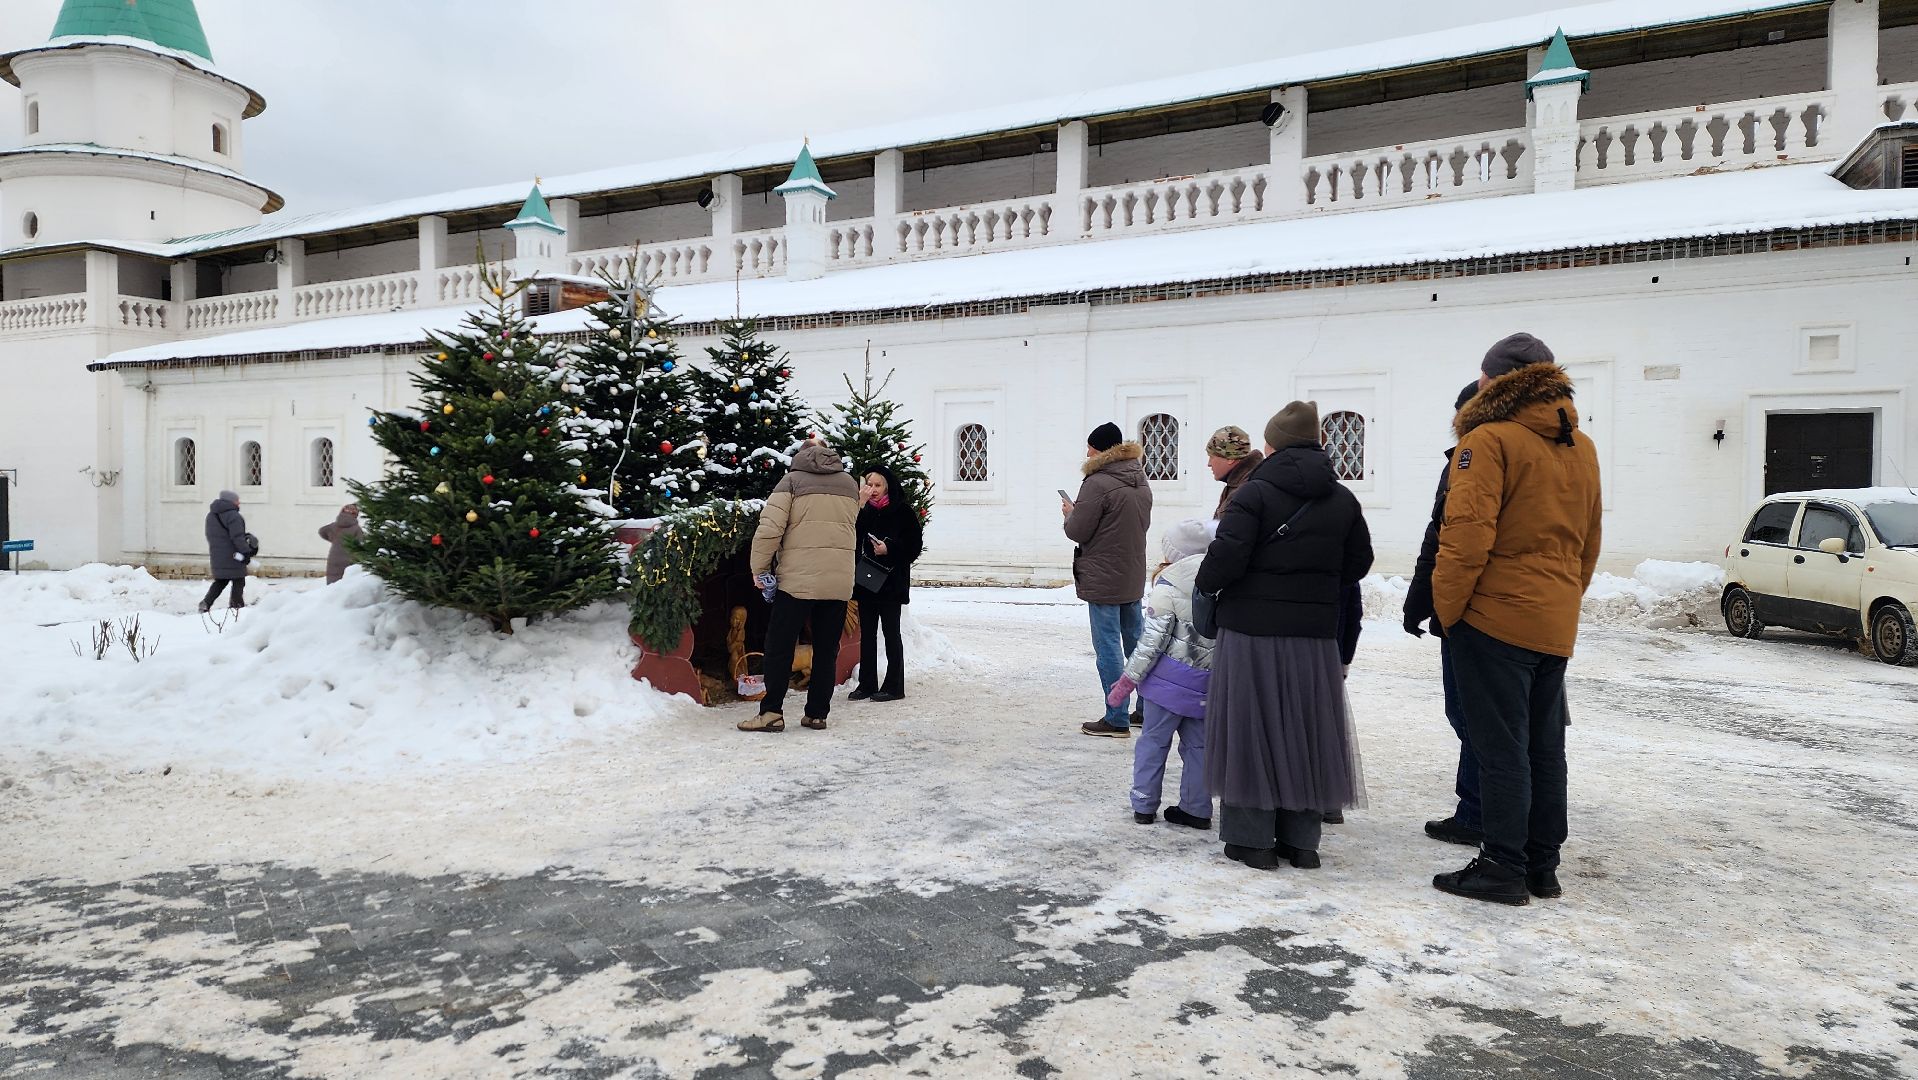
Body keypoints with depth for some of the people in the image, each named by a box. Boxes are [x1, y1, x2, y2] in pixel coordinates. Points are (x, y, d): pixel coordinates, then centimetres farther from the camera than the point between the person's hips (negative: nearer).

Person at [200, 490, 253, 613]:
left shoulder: (211, 515, 14)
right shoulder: (233, 516, -16)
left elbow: (210, 536, 19)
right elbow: (237, 537, -23)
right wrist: (246, 552, -21)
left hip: (216, 556, 8)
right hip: (233, 556, -8)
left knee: (220, 581, 19)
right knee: (238, 582, 3)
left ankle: (206, 604, 9)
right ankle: (237, 606, 3)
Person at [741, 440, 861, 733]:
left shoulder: (792, 480, -1)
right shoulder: (850, 483, 14)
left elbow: (769, 529, -9)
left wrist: (759, 569, -1)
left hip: (798, 579, -4)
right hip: (840, 580, 4)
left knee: (780, 645, 3)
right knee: (826, 649, 10)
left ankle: (771, 711, 0)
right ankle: (817, 713, 12)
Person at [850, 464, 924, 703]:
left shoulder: (902, 510, -4)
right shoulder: (864, 509, 8)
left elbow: (915, 544, -5)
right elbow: (854, 536, -6)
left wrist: (889, 548, -17)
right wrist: (860, 505, -12)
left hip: (892, 578, -5)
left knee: (890, 632, 0)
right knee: (867, 632, 9)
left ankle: (894, 686, 7)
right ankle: (867, 684, 16)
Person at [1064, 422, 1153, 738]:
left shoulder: (1098, 483, -18)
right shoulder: (1141, 481, 9)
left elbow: (1077, 531, -16)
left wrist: (1070, 512, 6)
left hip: (1103, 579, -8)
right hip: (1133, 578, 8)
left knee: (1108, 647, -2)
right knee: (1136, 642, 16)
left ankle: (1117, 719, 2)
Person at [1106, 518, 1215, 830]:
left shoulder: (1168, 584, -13)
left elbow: (1152, 640, -13)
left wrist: (1129, 679, -6)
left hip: (1172, 678, -4)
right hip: (1211, 681, 5)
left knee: (1153, 739, 9)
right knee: (1199, 744, 15)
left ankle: (1144, 805, 14)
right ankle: (1197, 809, 20)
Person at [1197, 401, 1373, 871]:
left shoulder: (1256, 493, -10)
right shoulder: (1343, 499, 7)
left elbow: (1227, 555, -17)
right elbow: (1359, 562, 13)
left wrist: (1205, 582, 1)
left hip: (1252, 630, -4)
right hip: (1315, 636, 5)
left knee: (1250, 730, 5)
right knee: (1306, 733, 13)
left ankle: (1252, 838, 9)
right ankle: (1301, 840, 20)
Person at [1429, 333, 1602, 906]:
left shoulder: (1490, 439, -11)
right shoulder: (1582, 447, 14)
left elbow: (1468, 536, -19)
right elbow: (1589, 542, 19)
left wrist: (1447, 608, -11)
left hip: (1494, 617, -8)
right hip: (1555, 625, 8)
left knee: (1501, 747, -2)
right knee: (1544, 746, 13)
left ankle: (1504, 869, 4)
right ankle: (1542, 865, 22)